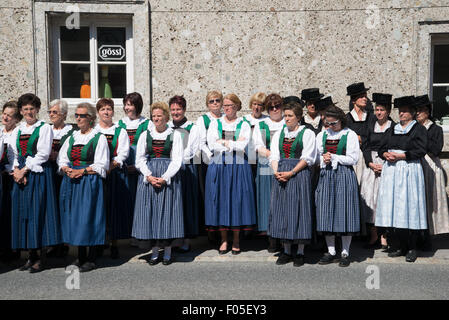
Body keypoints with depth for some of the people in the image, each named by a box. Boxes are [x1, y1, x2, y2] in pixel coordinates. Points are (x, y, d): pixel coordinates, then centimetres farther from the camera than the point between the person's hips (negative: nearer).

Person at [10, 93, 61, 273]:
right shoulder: (17, 131, 17)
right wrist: (16, 170, -6)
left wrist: (24, 170, -12)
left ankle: (41, 258, 0)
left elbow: (43, 154, -9)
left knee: (38, 212, -6)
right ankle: (31, 256, 14)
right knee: (22, 214, 5)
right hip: (21, 175, 6)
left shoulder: (44, 128, -1)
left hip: (38, 174, -6)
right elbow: (13, 154, 12)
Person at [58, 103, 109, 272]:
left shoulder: (99, 137, -2)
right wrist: (67, 170, -6)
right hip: (71, 182, 6)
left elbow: (101, 165, -9)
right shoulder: (71, 137, 15)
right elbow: (62, 160, 14)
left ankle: (91, 259, 5)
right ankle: (81, 257, 18)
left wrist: (81, 171, -17)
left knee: (89, 218, -4)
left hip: (90, 182, -6)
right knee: (74, 217, 7)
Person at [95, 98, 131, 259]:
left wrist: (110, 166, -15)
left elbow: (123, 153, 0)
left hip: (115, 173, -1)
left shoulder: (120, 131, 11)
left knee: (114, 207, -2)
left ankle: (114, 243, 7)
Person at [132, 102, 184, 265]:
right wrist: (149, 176, -10)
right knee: (150, 211, 0)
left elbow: (177, 160, -3)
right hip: (148, 176, 2)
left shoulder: (175, 135, 3)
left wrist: (164, 178, -14)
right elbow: (139, 159, 6)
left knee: (168, 211, -2)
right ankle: (154, 251, 9)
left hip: (169, 177, -2)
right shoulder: (145, 135, 11)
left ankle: (167, 251, 8)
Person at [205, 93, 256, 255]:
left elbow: (242, 145, -11)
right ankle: (224, 240, 13)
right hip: (219, 167, 1)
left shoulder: (244, 125, 5)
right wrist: (235, 143, -7)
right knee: (220, 201, 2)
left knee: (237, 201, 1)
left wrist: (224, 142, -7)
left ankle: (236, 240, 13)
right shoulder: (215, 124, 9)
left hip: (238, 168, -1)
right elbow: (212, 145, -7)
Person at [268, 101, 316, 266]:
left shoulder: (307, 133, 1)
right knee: (282, 209, 4)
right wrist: (276, 171, -8)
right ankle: (286, 251, 14)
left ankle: (300, 252, 7)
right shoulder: (279, 134, 16)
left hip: (299, 174, -4)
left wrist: (291, 173, -15)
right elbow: (274, 156, 10)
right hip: (281, 175, 5)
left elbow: (307, 158, -7)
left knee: (299, 209, -3)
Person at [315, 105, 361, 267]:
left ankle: (345, 252, 7)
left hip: (344, 176, -4)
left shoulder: (350, 135, 0)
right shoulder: (321, 135, 13)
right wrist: (324, 160, -6)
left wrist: (333, 157, -7)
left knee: (344, 211, -3)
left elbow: (353, 158, -5)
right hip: (326, 176, 4)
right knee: (326, 212, 2)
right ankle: (331, 251, 13)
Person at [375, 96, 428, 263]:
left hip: (409, 171, -5)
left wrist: (399, 156, -14)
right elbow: (381, 148, 15)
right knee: (393, 207, 2)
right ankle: (398, 247, 9)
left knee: (409, 207, -7)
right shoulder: (392, 130, 20)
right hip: (391, 171, 5)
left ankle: (411, 248, 0)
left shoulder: (419, 129, 4)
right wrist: (387, 155, -7)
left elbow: (420, 151, -7)